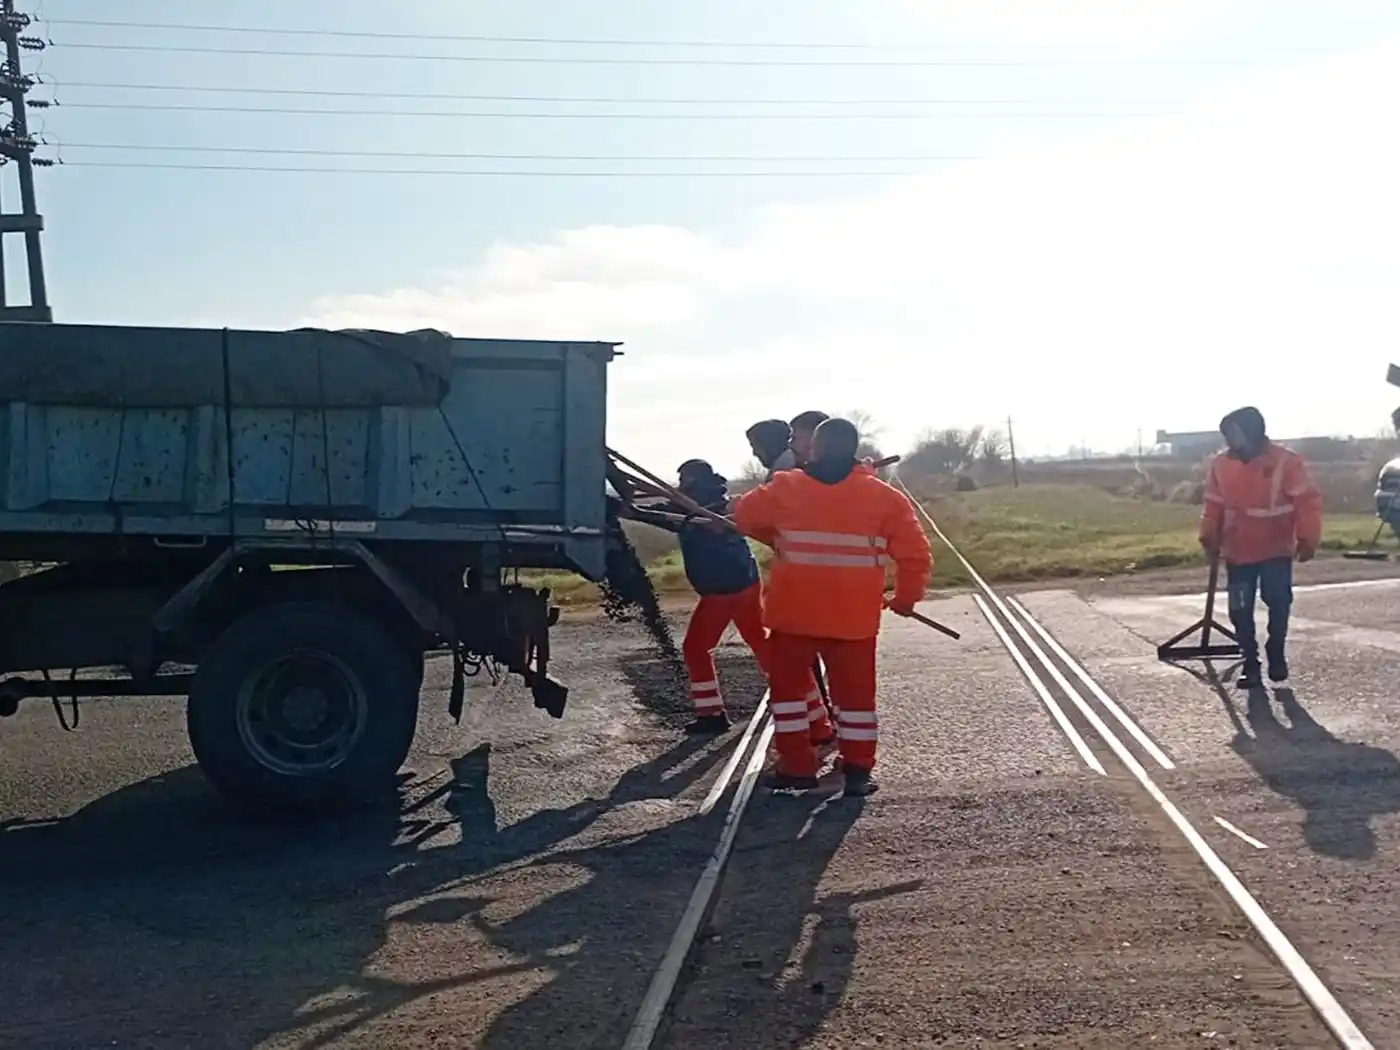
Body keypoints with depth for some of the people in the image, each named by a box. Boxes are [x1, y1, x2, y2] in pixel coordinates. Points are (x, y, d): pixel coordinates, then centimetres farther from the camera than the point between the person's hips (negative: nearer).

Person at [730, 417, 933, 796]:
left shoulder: (786, 489, -4)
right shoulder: (883, 497, -2)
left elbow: (743, 516, 11)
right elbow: (915, 552, -1)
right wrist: (906, 597, 14)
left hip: (794, 612, -1)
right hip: (853, 618, 1)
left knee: (788, 684, 15)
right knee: (854, 691, 12)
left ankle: (797, 767, 13)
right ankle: (858, 771, 11)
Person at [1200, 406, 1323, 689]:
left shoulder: (1286, 462, -12)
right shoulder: (1220, 465, -3)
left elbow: (1308, 502, -10)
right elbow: (1213, 506, 8)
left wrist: (1308, 538, -17)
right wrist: (1210, 536, 0)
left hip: (1276, 550, -2)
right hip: (1237, 552, 3)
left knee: (1279, 604, -1)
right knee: (1240, 610, 2)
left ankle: (1276, 654, 21)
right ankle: (1251, 662, 15)